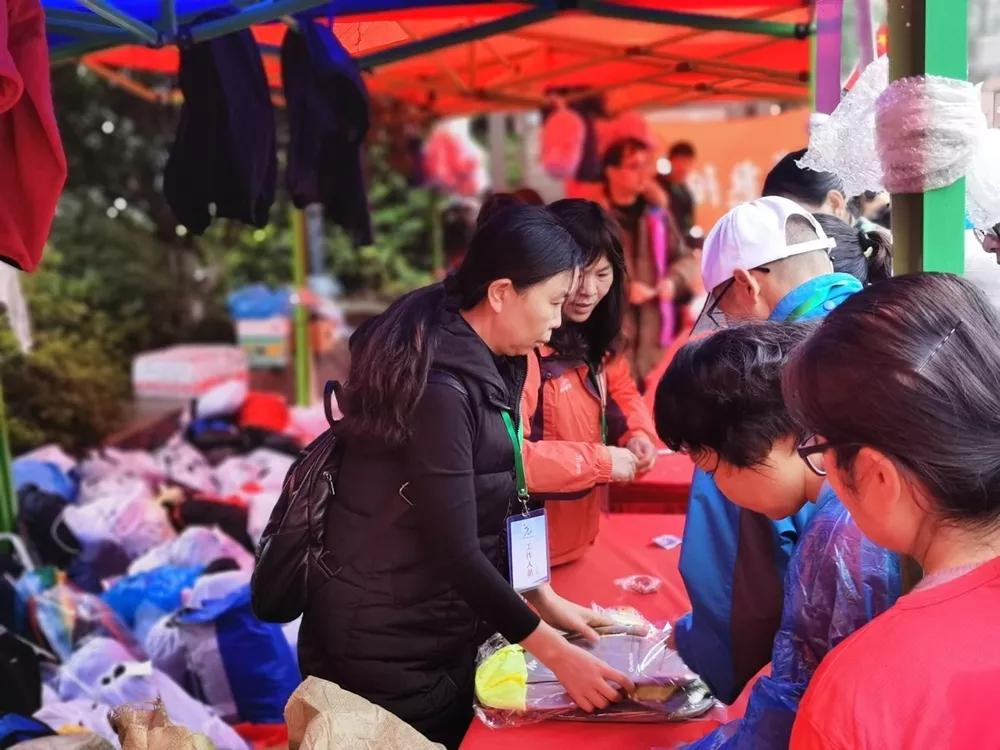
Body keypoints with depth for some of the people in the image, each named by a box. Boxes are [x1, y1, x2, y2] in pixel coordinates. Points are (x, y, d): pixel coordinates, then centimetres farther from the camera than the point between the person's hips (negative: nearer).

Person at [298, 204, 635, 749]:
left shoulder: (490, 365, 3)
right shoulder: (439, 388, -26)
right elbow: (456, 552, -25)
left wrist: (544, 599, 9)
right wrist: (555, 653, -20)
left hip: (442, 631, 9)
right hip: (387, 644, -8)